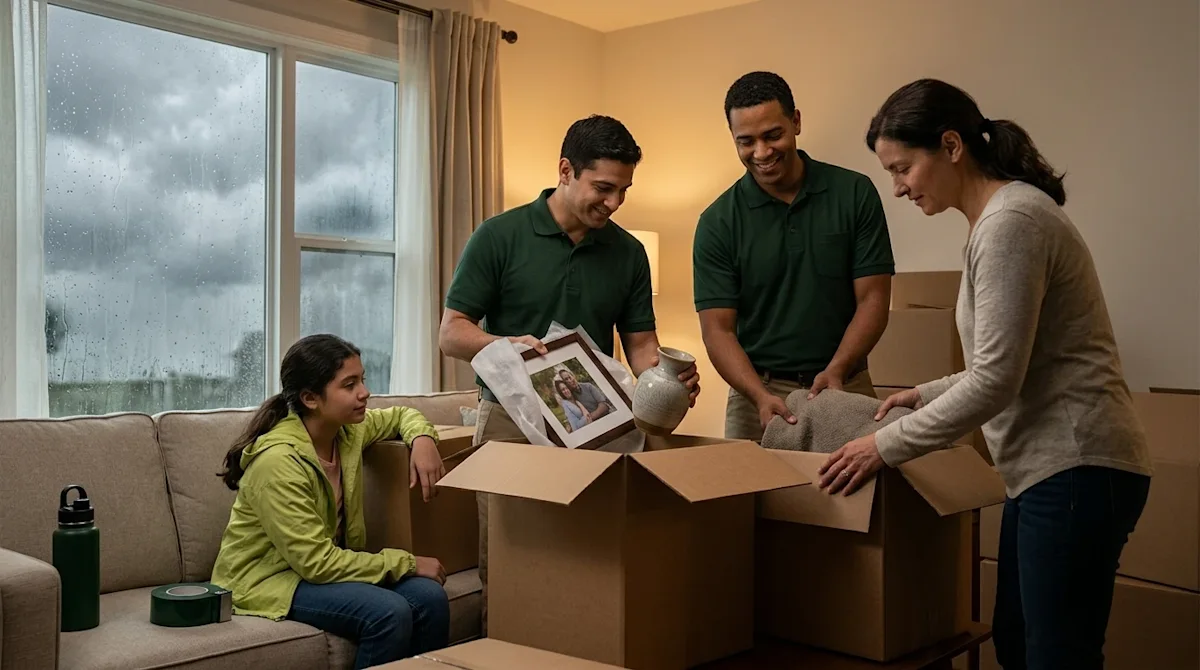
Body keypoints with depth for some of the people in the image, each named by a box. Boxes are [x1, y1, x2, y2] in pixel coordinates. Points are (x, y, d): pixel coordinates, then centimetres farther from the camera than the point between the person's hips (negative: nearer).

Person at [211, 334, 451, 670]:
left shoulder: (348, 430, -5)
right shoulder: (278, 461, -26)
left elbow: (401, 415, 18)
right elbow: (317, 562, -26)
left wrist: (422, 438, -6)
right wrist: (406, 563, -20)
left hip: (328, 564, 7)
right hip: (267, 579, -7)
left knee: (430, 597, -19)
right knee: (389, 612, -29)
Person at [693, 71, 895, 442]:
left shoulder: (855, 194, -2)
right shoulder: (718, 222, -3)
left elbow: (873, 299, -3)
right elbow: (717, 329, -6)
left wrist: (836, 370, -17)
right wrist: (760, 395, -21)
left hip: (845, 387, 1)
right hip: (757, 392, 0)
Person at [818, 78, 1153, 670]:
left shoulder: (1010, 220, -16)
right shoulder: (998, 216, 15)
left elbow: (996, 381, -19)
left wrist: (888, 446, -12)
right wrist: (928, 395, 16)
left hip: (1075, 467, -10)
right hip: (1049, 466, 10)